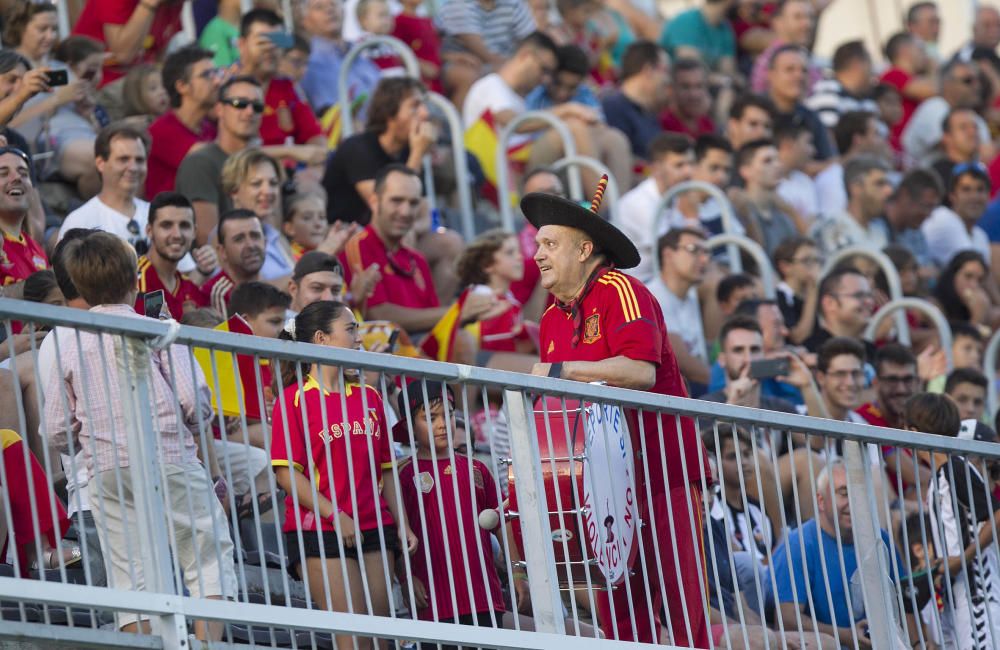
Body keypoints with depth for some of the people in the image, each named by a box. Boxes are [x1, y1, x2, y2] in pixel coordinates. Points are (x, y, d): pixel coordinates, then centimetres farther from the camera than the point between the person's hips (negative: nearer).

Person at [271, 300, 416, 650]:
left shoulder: (369, 397, 14)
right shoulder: (295, 398, -4)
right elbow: (286, 473, -10)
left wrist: (402, 524, 8)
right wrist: (335, 516, -15)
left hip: (374, 528, 6)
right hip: (319, 530, -6)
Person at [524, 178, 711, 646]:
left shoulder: (619, 291, -8)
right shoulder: (553, 319, 16)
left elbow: (640, 370, -22)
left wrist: (562, 371, -18)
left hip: (663, 467, -7)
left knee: (682, 598, -9)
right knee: (619, 610, 3)